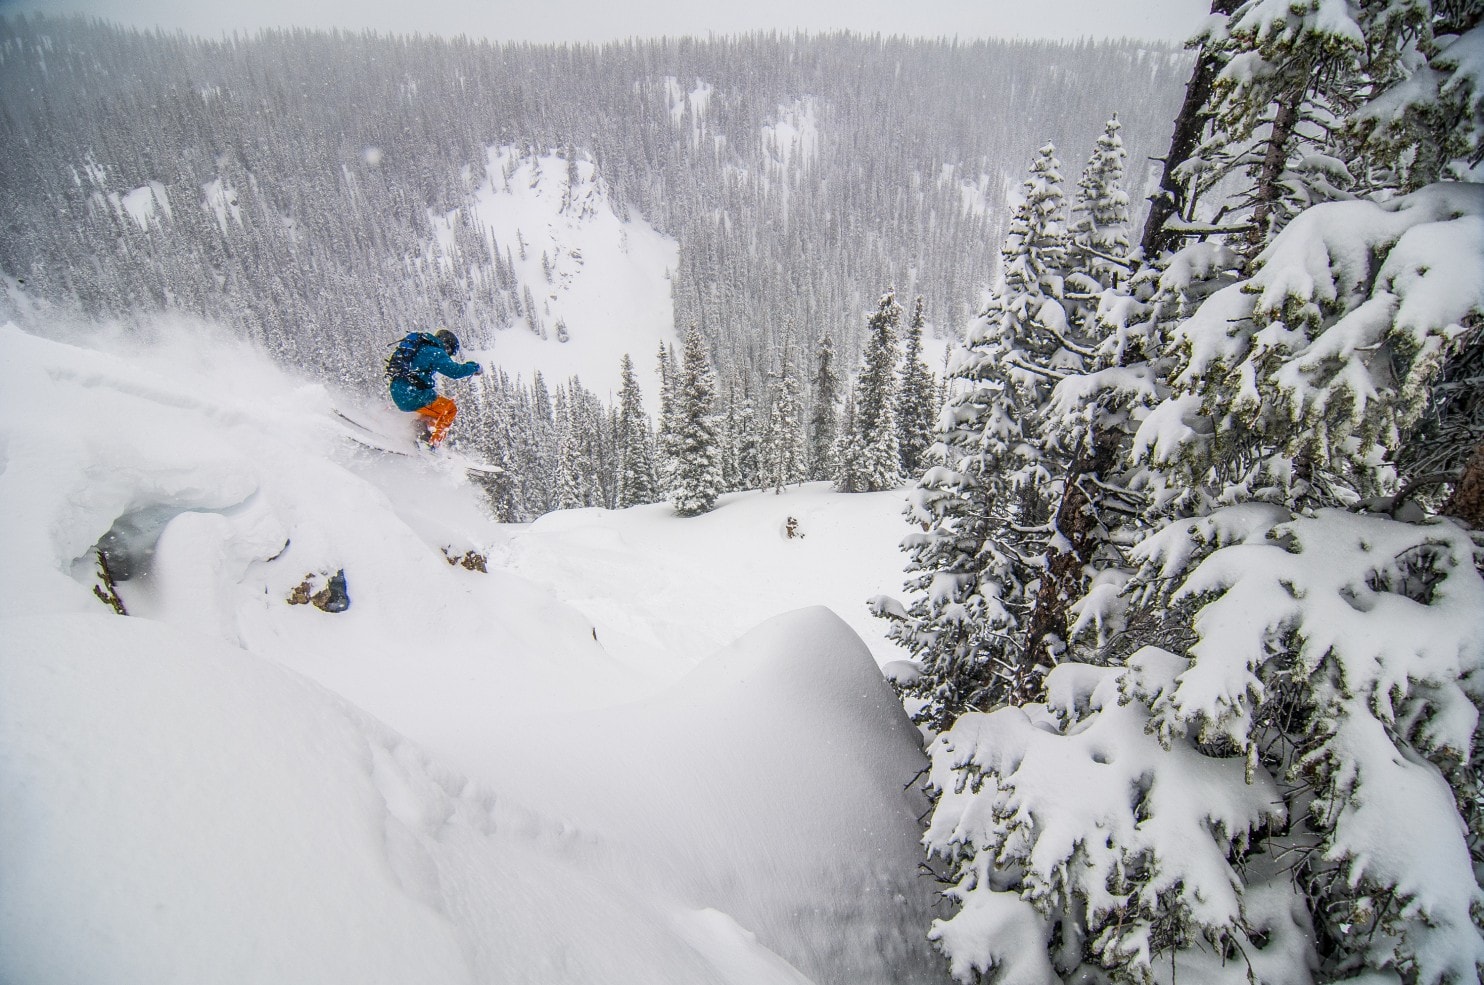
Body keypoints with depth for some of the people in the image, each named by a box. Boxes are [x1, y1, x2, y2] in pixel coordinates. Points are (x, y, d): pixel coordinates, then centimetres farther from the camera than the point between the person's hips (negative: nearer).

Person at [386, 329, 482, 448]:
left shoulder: (420, 347, 20)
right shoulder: (435, 352, -7)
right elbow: (455, 371, -14)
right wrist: (475, 367, 1)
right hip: (413, 396, -9)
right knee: (450, 409, 5)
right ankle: (431, 444, -3)